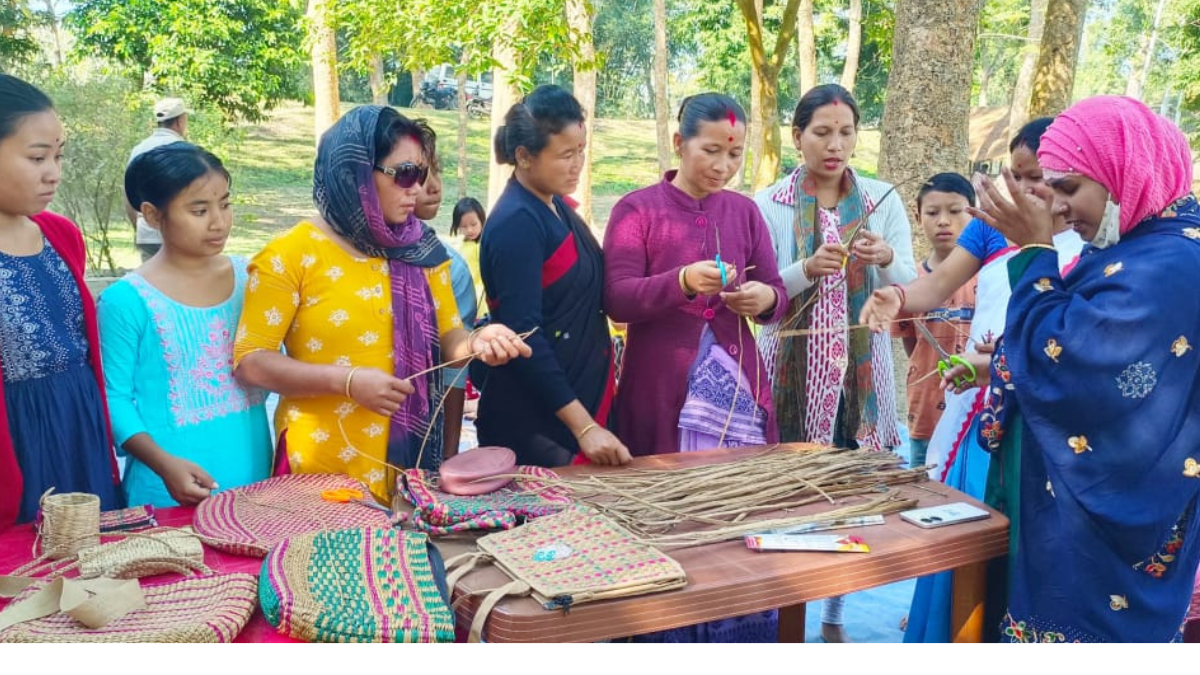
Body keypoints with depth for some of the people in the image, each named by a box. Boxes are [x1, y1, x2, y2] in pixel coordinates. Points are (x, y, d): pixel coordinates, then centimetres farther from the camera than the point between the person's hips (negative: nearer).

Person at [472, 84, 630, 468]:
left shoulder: (555, 207, 7)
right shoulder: (516, 224, -19)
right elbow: (523, 336, -23)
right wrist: (583, 426, -24)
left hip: (580, 394, 8)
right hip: (534, 419, -8)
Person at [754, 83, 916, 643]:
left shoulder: (883, 201, 4)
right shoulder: (769, 204, -2)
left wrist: (885, 260, -21)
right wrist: (807, 269, -23)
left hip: (861, 372, 2)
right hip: (794, 373, -2)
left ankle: (834, 615, 26)